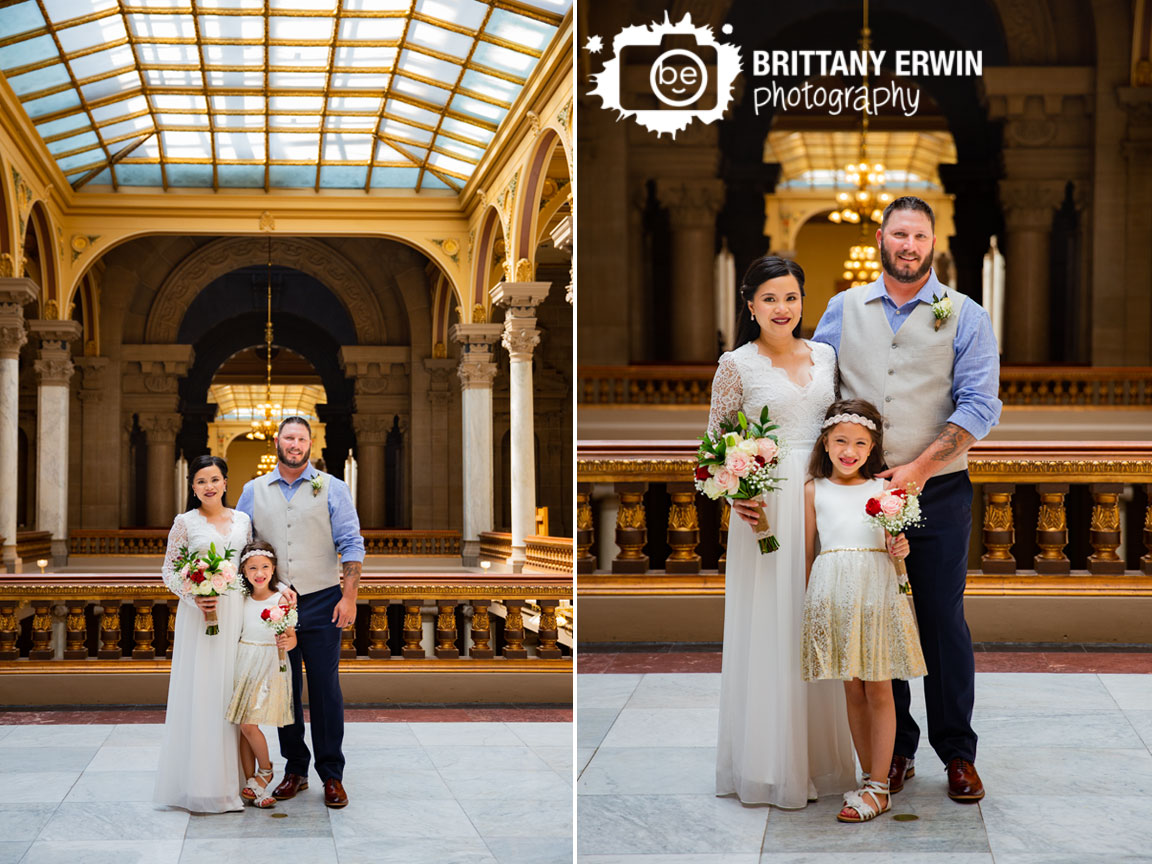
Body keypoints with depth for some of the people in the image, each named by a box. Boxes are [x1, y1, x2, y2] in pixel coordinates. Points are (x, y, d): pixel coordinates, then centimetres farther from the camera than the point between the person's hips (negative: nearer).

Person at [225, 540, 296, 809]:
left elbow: (291, 636, -11)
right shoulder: (244, 601, 8)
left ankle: (265, 771, 12)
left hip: (270, 666, -5)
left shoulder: (280, 600, -6)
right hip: (244, 665, 5)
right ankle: (251, 780, 13)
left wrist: (287, 642, -30)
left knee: (249, 724, -11)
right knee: (243, 724, 2)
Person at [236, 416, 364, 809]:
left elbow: (351, 546, 0)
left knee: (325, 689, -2)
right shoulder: (254, 491, 9)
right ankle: (294, 770, 18)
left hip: (321, 602, -2)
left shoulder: (332, 489, 3)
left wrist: (349, 596, -9)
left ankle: (332, 775, 5)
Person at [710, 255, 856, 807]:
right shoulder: (737, 365, -2)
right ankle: (770, 765, 9)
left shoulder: (824, 357, 11)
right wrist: (734, 493, -16)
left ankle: (821, 756, 19)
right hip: (766, 507, -4)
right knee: (769, 631, -1)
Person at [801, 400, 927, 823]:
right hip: (832, 591, 1)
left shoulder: (883, 489, 6)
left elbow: (893, 544, 11)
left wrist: (901, 549, -11)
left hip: (877, 588, -1)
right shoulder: (814, 490, 7)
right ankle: (869, 778, 19)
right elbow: (808, 552, 11)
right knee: (852, 691, 8)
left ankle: (879, 788, 6)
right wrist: (810, 601, 9)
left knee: (878, 690, 1)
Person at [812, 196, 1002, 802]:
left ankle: (957, 752, 14)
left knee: (944, 621, 2)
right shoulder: (843, 310, 8)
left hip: (938, 494, -2)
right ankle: (895, 749, 19)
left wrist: (919, 467, -16)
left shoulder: (965, 316, 0)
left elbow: (979, 405, -7)